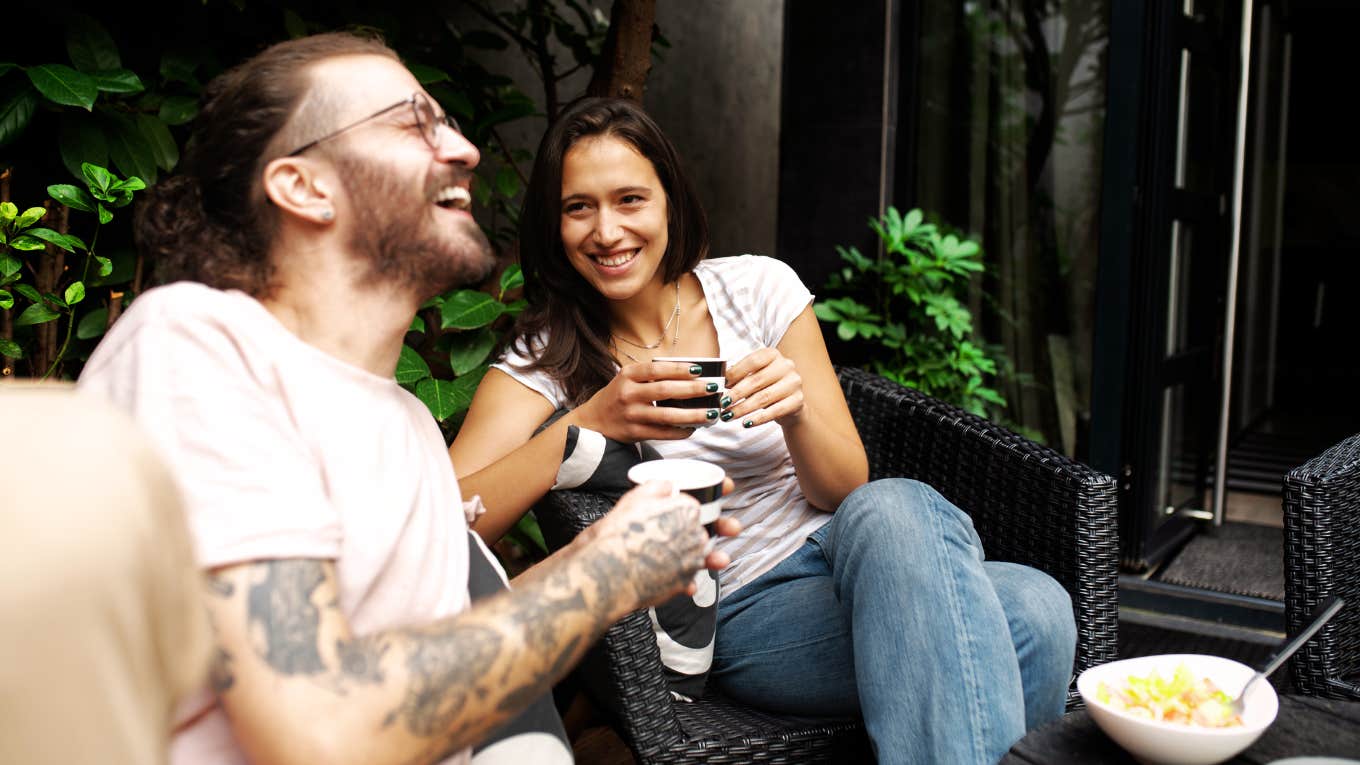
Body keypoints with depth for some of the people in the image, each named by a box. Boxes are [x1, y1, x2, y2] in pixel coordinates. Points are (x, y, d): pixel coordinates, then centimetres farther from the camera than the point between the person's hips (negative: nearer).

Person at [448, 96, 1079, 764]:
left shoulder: (758, 288, 2)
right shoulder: (544, 360, -1)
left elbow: (845, 490, 2)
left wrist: (795, 412, -20)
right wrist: (591, 423, -31)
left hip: (847, 554, 4)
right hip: (738, 613, -3)